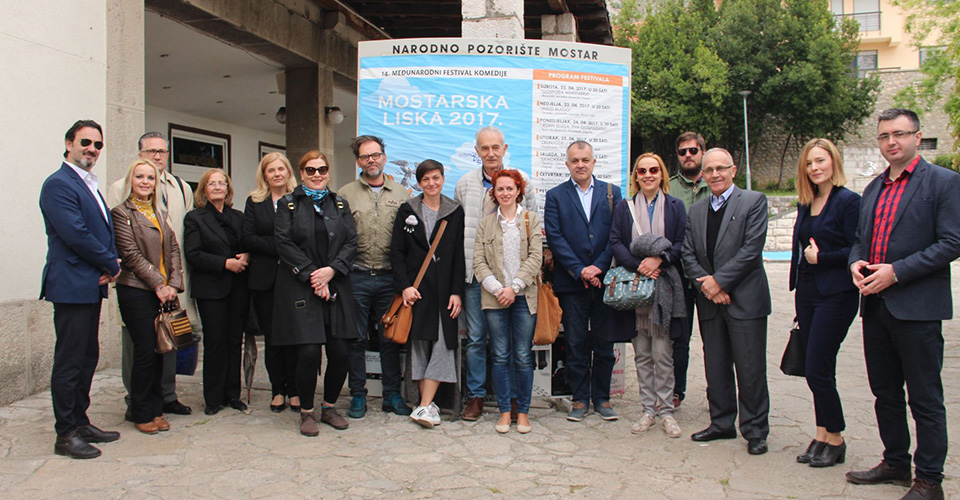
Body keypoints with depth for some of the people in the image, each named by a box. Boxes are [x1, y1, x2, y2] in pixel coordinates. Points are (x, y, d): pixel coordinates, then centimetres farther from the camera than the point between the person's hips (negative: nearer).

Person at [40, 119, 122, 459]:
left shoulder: (90, 186, 19)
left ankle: (80, 422, 25)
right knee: (70, 361, -3)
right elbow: (75, 234, -20)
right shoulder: (58, 184, -11)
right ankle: (66, 434, 6)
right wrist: (112, 265, -10)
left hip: (92, 287, 10)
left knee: (87, 358, 14)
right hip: (71, 287, -9)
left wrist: (110, 265, 1)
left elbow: (104, 230, 19)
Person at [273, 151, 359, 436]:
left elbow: (351, 242, 5)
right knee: (309, 352, -9)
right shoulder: (288, 204, 7)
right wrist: (312, 275, -12)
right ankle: (307, 412, 10)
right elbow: (284, 244, -3)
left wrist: (331, 270, -10)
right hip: (300, 289, -3)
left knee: (340, 352, -2)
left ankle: (329, 407, 19)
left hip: (336, 288, 3)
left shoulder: (340, 204, 15)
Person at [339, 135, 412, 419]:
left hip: (390, 278, 1)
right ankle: (358, 395, 17)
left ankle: (392, 395, 18)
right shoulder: (346, 194, 6)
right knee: (355, 338, 5)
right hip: (356, 277, -1)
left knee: (391, 337, 7)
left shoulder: (402, 194, 9)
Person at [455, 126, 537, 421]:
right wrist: (462, 260, 4)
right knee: (475, 337, 5)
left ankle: (512, 396, 16)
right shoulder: (465, 183, 6)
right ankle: (475, 396, 16)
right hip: (475, 270, 1)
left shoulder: (522, 180, 4)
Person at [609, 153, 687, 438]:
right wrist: (639, 266, -12)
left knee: (662, 354, -3)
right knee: (642, 355, 6)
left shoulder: (675, 207, 8)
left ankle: (666, 411, 8)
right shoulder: (624, 207, 10)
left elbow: (682, 244, 2)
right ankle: (648, 410, 14)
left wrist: (658, 260, -15)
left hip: (664, 288, -1)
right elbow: (615, 242, 1)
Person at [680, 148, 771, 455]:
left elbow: (751, 248, -12)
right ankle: (721, 424, 24)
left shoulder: (754, 201, -2)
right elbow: (688, 254, 8)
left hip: (745, 299, -5)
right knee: (716, 368, 11)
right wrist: (705, 284, -8)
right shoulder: (696, 211, 14)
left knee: (750, 369, 0)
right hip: (710, 302, 5)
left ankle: (755, 430, 13)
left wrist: (719, 281, -14)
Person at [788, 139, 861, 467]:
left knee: (818, 369, -6)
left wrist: (821, 258, -15)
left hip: (835, 296, -7)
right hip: (806, 294, 7)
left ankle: (834, 440, 11)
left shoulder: (848, 201, -9)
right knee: (817, 370, 11)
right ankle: (822, 435, 20)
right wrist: (797, 287, 13)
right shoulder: (806, 204, 13)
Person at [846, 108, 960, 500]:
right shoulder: (874, 188, 15)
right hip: (875, 305, 7)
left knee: (925, 399, 3)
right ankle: (896, 463, 31)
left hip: (917, 306, -7)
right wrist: (855, 262, 0)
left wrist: (896, 272, -18)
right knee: (885, 392, 16)